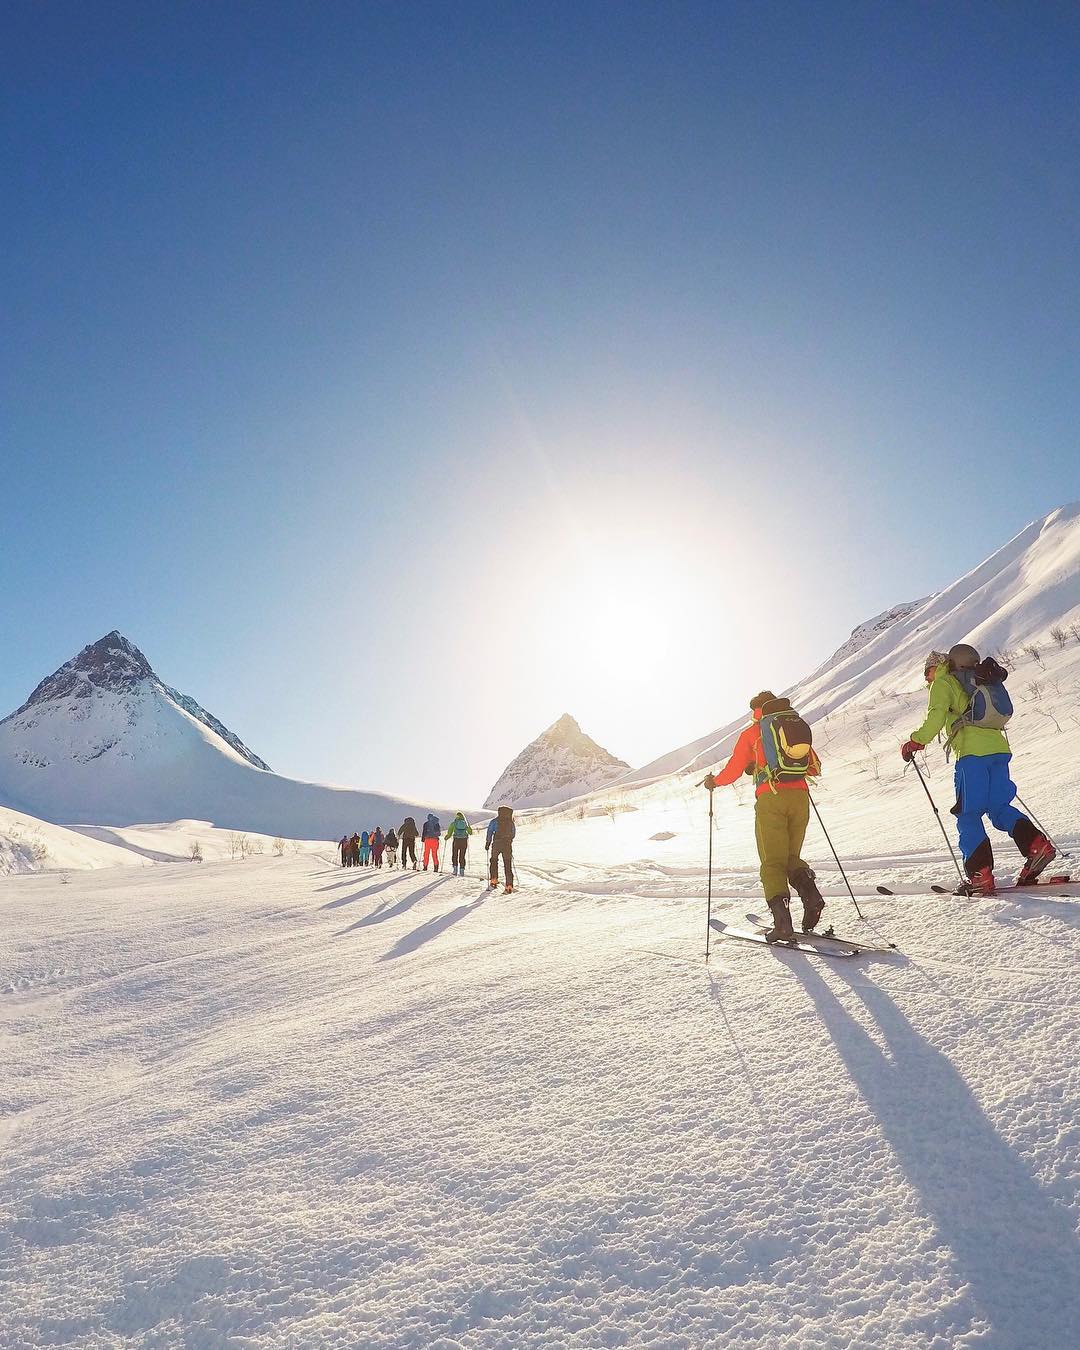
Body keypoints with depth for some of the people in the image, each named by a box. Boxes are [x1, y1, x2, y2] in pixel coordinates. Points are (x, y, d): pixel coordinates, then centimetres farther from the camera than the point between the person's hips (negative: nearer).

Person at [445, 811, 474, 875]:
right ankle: (462, 871, 8)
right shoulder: (466, 823, 8)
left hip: (456, 840, -2)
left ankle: (455, 870, 0)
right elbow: (470, 832, 17)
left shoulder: (453, 823, 3)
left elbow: (449, 833, 0)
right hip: (464, 841, 2)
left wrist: (446, 837, 18)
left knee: (455, 856, 12)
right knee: (462, 856, 11)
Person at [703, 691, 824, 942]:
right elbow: (815, 768, 25)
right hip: (800, 797, 4)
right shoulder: (800, 726, 20)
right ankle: (811, 895, -7)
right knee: (792, 857, 18)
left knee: (773, 862, -1)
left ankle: (782, 921, -13)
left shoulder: (752, 732, 8)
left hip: (771, 799, -4)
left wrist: (714, 781, 25)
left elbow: (734, 770, 6)